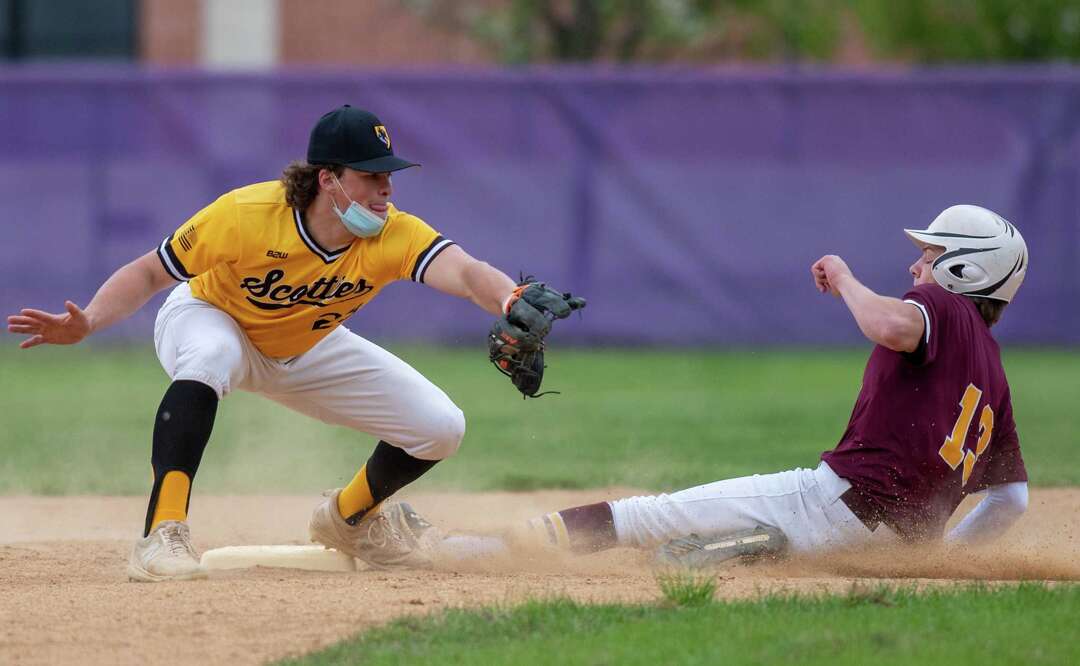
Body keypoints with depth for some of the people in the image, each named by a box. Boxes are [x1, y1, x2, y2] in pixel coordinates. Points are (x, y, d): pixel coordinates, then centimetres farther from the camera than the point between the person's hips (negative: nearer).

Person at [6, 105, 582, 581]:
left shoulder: (393, 234, -29)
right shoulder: (245, 216, -35)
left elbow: (464, 272, -47)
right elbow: (149, 273, -24)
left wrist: (512, 303, -70)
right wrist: (86, 324, -41)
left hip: (307, 353, 4)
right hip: (207, 320, -4)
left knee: (439, 427, -6)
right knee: (210, 358, -43)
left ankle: (348, 517, 24)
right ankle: (162, 535, -41)